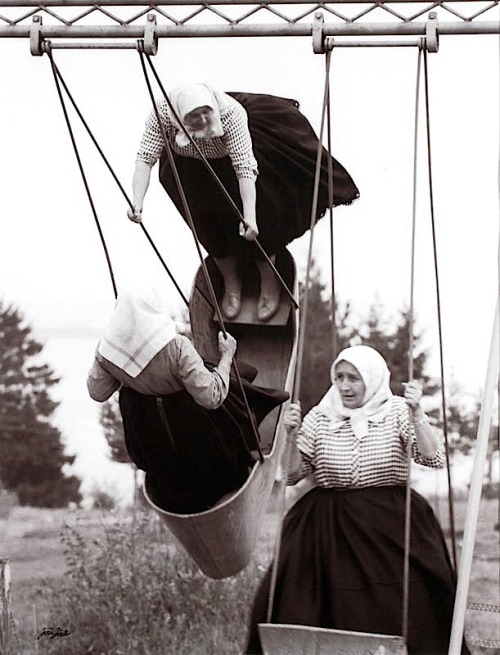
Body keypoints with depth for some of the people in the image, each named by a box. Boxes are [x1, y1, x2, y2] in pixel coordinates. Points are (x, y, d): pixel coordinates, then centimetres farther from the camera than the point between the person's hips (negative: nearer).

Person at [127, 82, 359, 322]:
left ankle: (270, 284, 18)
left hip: (228, 159, -2)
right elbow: (145, 158, -37)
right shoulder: (161, 115, -36)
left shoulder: (231, 113, -40)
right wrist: (137, 203, -52)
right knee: (207, 221, 4)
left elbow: (245, 167, -43)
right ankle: (231, 285, 27)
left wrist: (250, 216, -50)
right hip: (191, 168, 2)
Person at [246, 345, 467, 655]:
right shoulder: (319, 418, 6)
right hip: (328, 531, 2)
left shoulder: (397, 412, 0)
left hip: (391, 528, -2)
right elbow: (292, 474, 6)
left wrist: (417, 414, -21)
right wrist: (292, 435, -10)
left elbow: (434, 458, -10)